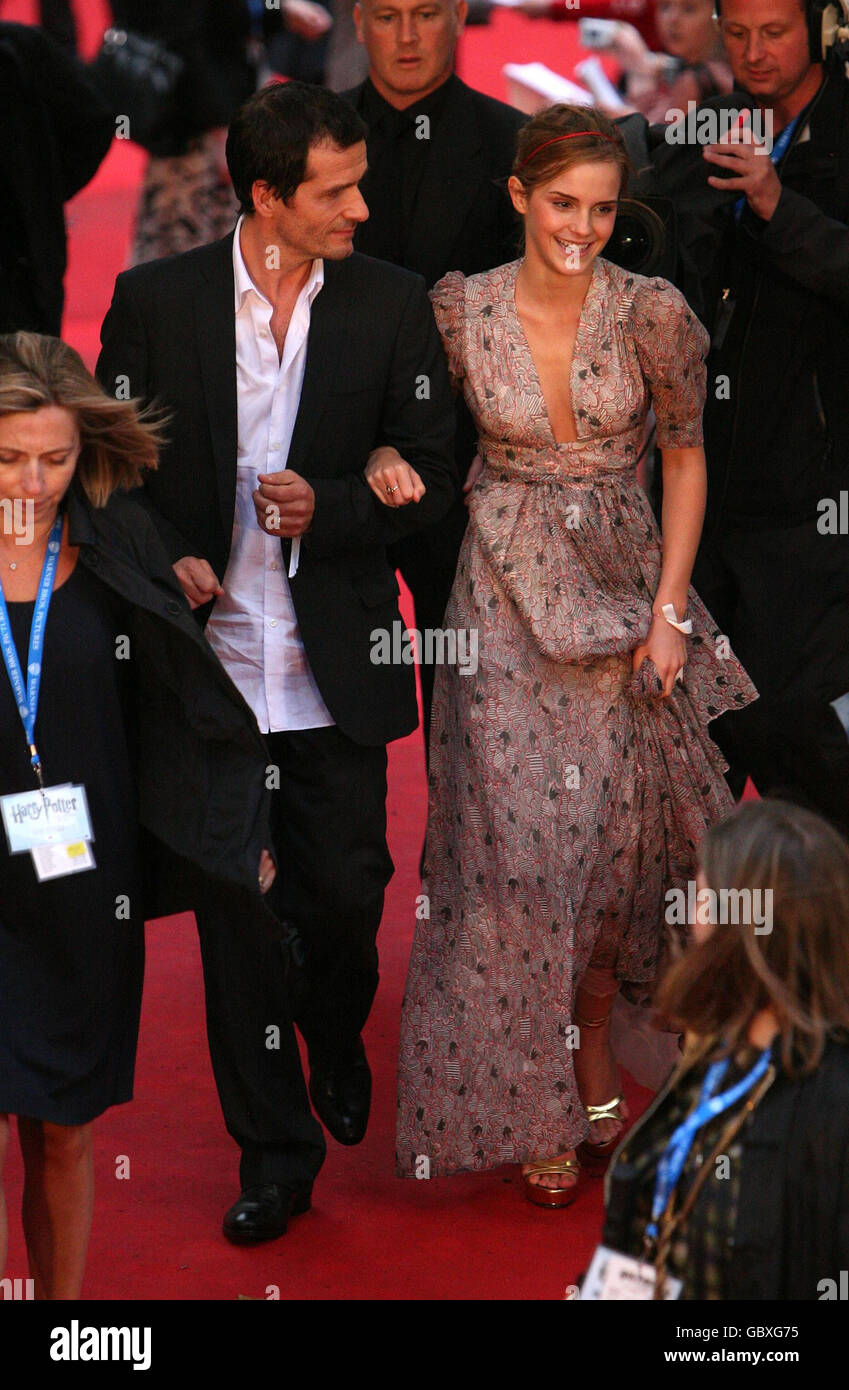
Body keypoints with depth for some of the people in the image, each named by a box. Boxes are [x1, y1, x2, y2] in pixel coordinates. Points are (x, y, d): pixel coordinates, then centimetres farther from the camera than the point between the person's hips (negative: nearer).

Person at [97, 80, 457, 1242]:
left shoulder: (392, 306, -1)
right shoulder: (156, 300, -2)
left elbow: (429, 473, 3)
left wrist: (328, 506, -15)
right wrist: (164, 558, -10)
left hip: (336, 669, 0)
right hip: (207, 661, 0)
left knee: (346, 896, 5)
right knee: (233, 919, 5)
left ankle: (337, 1048, 38)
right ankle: (270, 1146, 18)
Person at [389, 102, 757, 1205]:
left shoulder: (652, 313, -10)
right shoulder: (458, 311, -8)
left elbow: (684, 455, -1)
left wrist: (669, 608, -4)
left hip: (622, 585, 1)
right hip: (506, 596, 0)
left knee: (618, 820, 7)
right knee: (519, 837, -3)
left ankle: (593, 1033, 30)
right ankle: (538, 1106, 8)